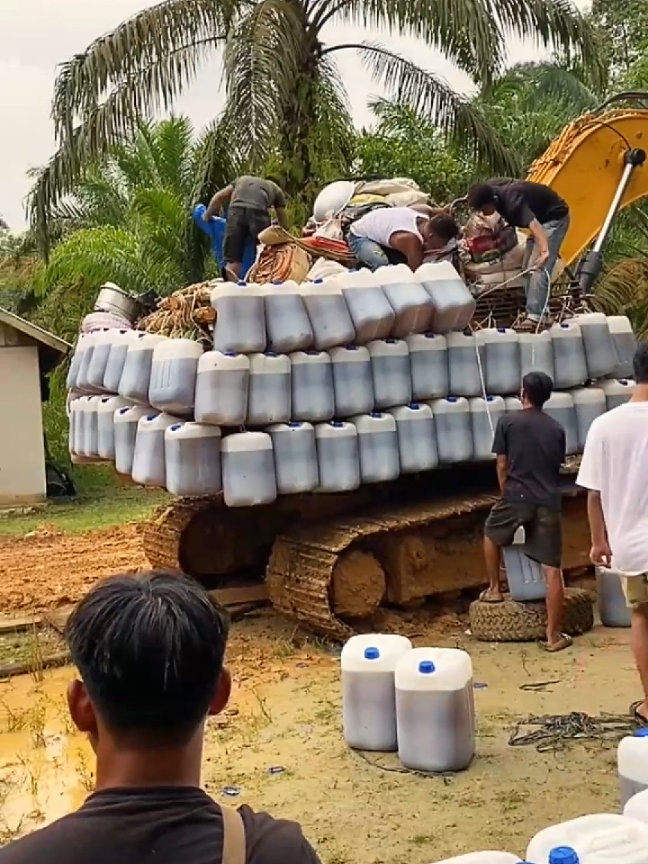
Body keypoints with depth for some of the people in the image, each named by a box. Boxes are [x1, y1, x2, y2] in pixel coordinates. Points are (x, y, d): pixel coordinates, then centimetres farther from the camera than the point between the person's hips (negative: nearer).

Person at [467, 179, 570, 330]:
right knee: (528, 268, 9)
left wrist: (544, 251, -71)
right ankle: (541, 313, 13)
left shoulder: (513, 202, -40)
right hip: (539, 216, 10)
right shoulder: (490, 188, -16)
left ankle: (535, 316, -26)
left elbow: (534, 226, -57)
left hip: (554, 217, -10)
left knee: (540, 267, -21)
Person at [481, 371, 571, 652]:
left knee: (492, 534, 30)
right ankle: (553, 635, 4)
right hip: (549, 502, 2)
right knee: (552, 569, 1)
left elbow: (502, 465, 1)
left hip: (517, 497, -2)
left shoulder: (508, 422, 0)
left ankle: (494, 589, 35)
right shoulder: (557, 429, 11)